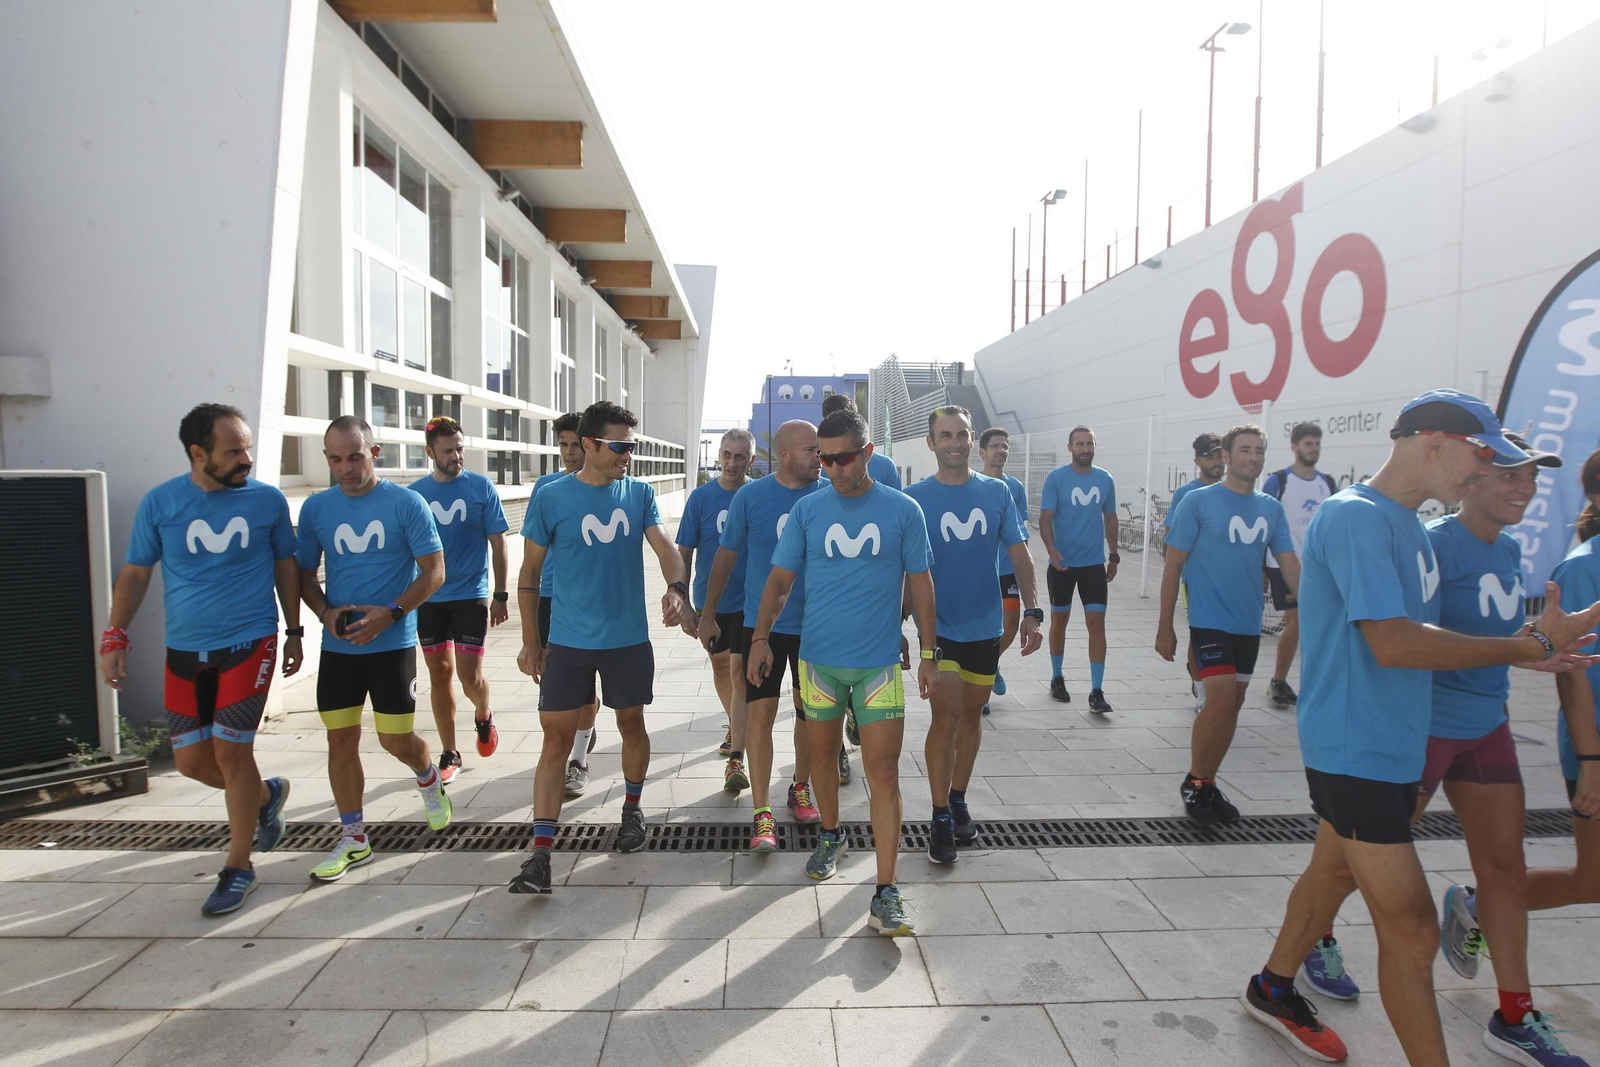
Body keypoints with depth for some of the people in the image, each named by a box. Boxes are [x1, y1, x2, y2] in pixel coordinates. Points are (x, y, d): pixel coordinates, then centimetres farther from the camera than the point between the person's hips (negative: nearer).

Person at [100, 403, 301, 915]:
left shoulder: (268, 500, -5)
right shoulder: (160, 502, -3)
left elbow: (285, 565, 6)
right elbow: (135, 572, 5)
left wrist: (294, 632, 9)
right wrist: (114, 638, -2)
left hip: (250, 643, -3)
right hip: (185, 651, 3)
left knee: (231, 752, -3)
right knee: (192, 760, 6)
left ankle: (238, 868, 13)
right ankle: (267, 795, 36)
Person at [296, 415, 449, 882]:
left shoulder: (406, 503, -7)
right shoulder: (316, 507, 4)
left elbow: (434, 572, -8)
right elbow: (304, 573, 11)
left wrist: (391, 613, -20)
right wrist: (326, 612, -8)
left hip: (393, 643, -3)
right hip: (338, 646, 4)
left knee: (396, 739, 2)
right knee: (341, 740, 6)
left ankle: (430, 780, 36)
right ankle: (353, 839, 21)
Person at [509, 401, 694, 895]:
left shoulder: (639, 493, 1)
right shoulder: (551, 497, -6)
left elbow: (664, 546, -11)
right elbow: (530, 572, 0)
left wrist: (676, 589, -32)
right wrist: (530, 640, 0)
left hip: (629, 637, 2)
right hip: (568, 640, -2)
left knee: (631, 725, 16)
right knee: (556, 739, -2)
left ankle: (632, 809, 40)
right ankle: (541, 854, 4)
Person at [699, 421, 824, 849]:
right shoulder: (751, 496, -6)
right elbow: (726, 555, 3)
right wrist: (709, 614, 7)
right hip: (762, 624, -2)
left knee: (810, 710, 14)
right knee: (760, 712, -3)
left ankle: (800, 789, 35)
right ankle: (762, 814, 6)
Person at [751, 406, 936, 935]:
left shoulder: (903, 510, -3)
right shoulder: (807, 510, 0)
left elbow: (919, 584, 3)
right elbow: (780, 579, 4)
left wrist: (928, 655, 2)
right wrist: (760, 637, -5)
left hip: (880, 662, -2)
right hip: (819, 656, 2)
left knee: (883, 771, -4)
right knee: (823, 752, 17)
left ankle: (886, 894, 3)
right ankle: (831, 836, 42)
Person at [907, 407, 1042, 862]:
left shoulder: (997, 492, 1)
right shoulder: (914, 497, -7)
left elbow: (1019, 555, 1)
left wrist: (1032, 611, -9)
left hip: (985, 625, 4)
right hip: (939, 626, -3)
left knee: (971, 714, 14)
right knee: (946, 718, -8)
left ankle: (958, 799, 31)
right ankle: (941, 819, 5)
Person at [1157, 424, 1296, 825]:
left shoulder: (1271, 508, 6)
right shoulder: (1198, 501, -8)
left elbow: (1290, 564, 5)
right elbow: (1173, 566, -6)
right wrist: (1165, 627, -7)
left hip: (1249, 625, 6)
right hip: (1210, 621, -5)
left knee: (1233, 705, 11)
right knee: (1221, 699, -15)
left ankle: (1208, 783, 27)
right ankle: (1194, 781, 7)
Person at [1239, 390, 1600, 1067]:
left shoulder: (1409, 526, 11)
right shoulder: (1356, 516, -20)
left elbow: (1419, 635, 16)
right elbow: (1393, 644, -27)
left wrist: (1520, 649, 2)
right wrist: (1532, 646, -18)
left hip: (1389, 744, 10)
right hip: (1356, 750, -10)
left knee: (1336, 871, 22)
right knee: (1411, 929, -3)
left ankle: (1273, 991, 40)